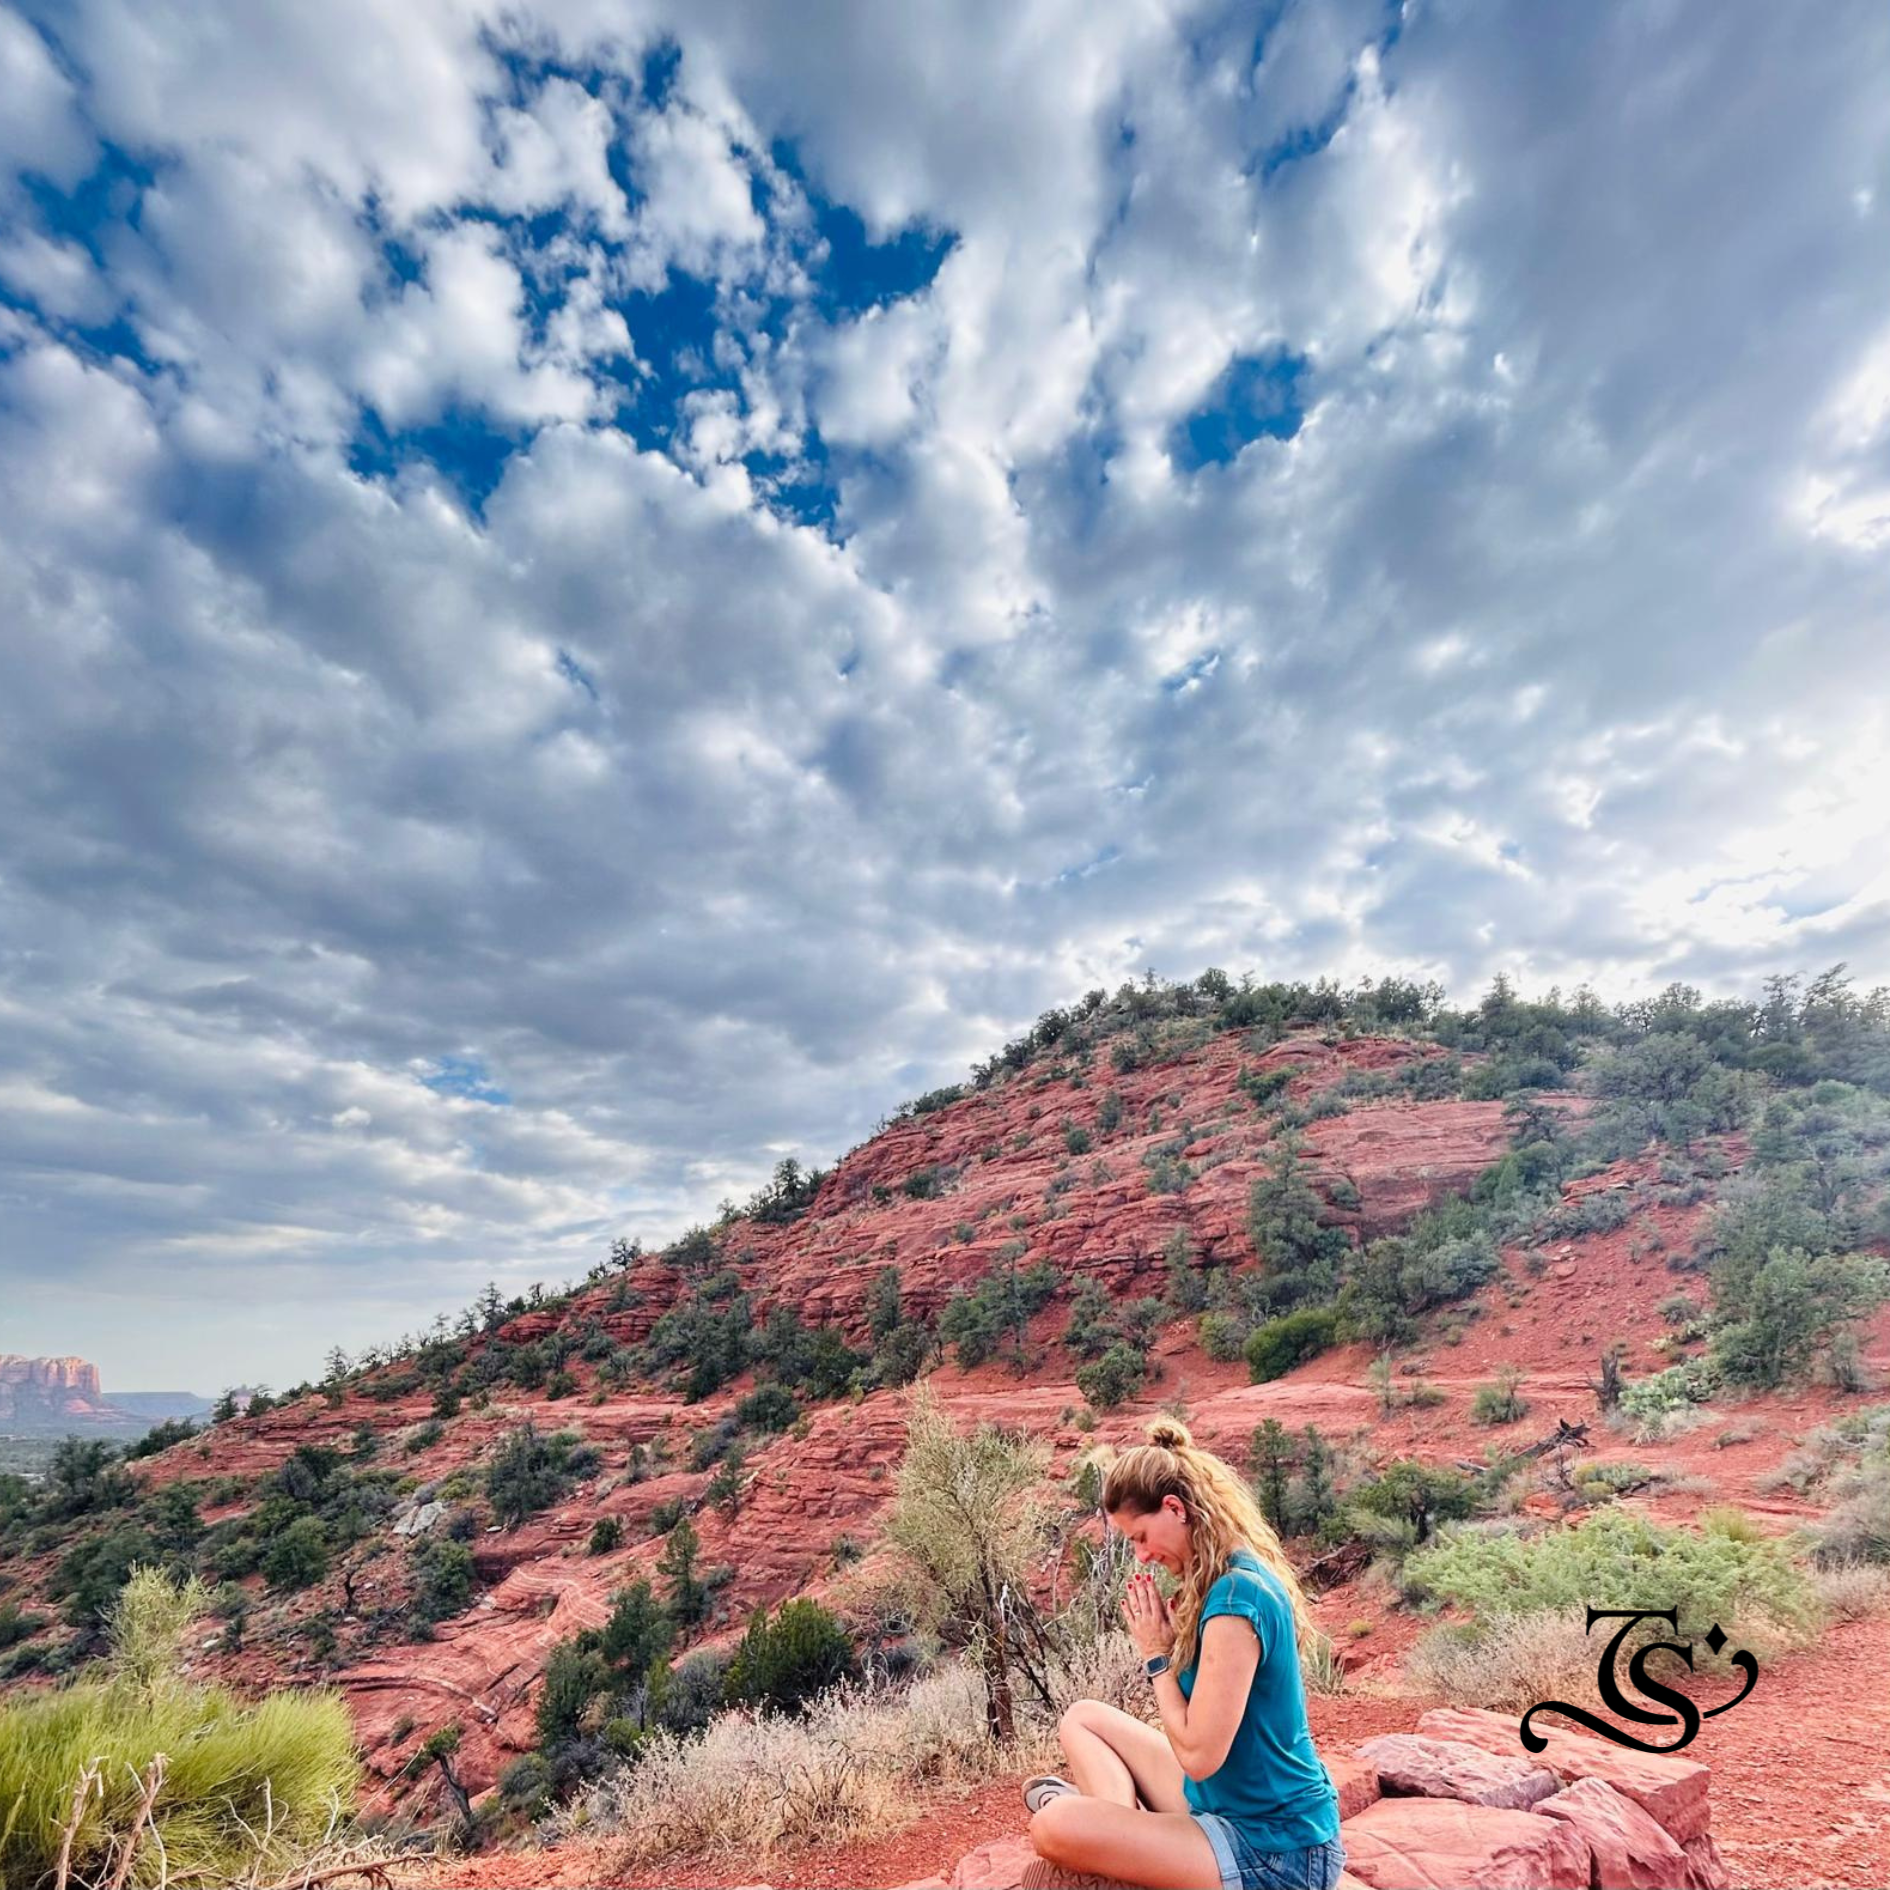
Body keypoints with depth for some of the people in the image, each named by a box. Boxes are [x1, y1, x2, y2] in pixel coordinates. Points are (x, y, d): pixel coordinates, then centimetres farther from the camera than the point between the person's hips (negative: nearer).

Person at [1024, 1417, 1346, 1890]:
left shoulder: (1236, 1594, -27)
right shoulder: (1241, 1574, 2)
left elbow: (1199, 1753, -24)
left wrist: (1157, 1655, -12)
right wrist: (1173, 1641, -6)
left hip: (1277, 1851, -10)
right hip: (1231, 1803, 10)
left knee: (1055, 1826, -23)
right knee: (1084, 1718, 13)